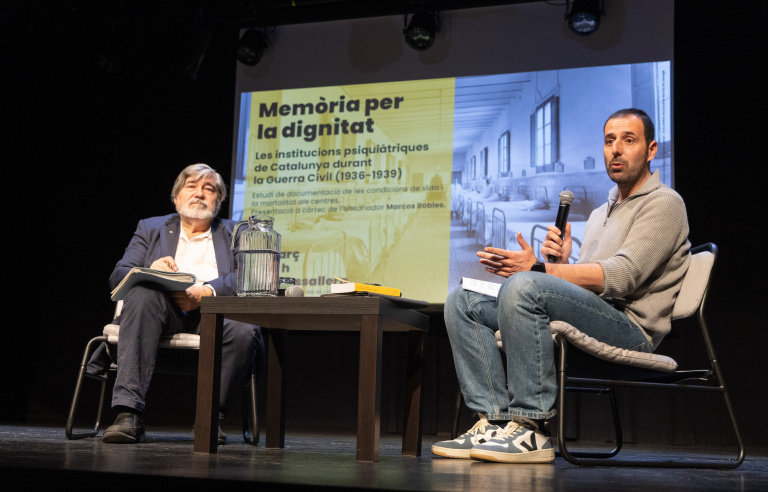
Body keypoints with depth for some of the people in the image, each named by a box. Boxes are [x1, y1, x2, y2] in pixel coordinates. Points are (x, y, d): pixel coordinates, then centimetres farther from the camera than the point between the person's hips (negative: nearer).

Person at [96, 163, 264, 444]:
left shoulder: (235, 234, 22)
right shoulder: (150, 228, 24)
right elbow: (117, 276, 11)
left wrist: (206, 292, -17)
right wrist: (148, 272, -13)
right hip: (162, 309, 1)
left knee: (245, 331, -34)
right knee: (142, 293, -34)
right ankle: (129, 414, -39)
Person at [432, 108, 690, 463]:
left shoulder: (663, 203, 1)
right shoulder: (600, 214, 29)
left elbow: (621, 278, -14)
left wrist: (539, 268, -17)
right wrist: (561, 262, 1)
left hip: (629, 327, -8)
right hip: (586, 319, 9)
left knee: (524, 286, -34)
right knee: (463, 302, -2)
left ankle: (531, 430, -30)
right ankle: (494, 420, -14)